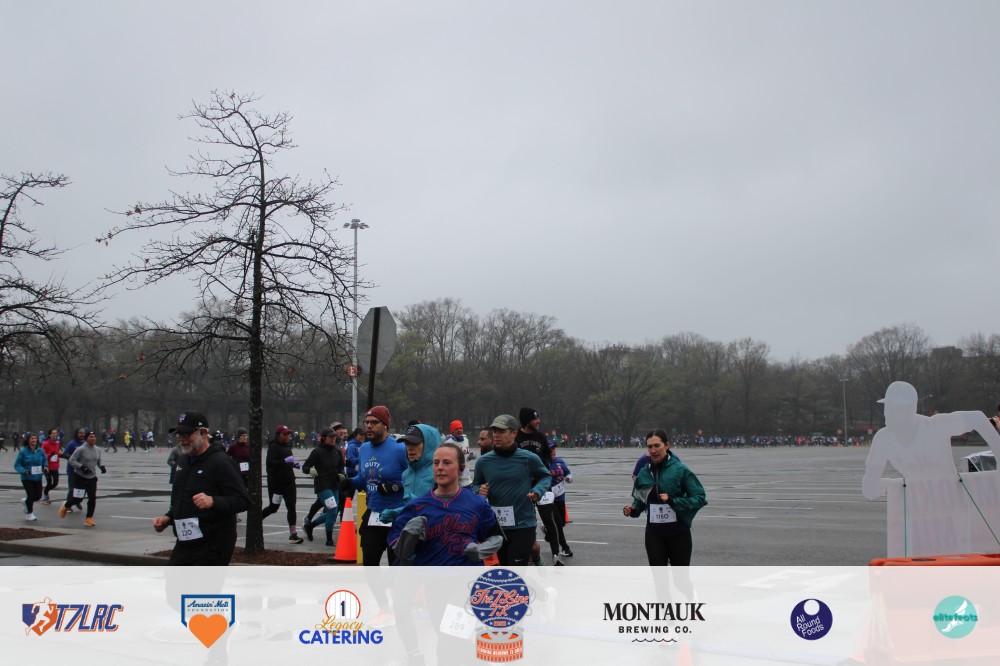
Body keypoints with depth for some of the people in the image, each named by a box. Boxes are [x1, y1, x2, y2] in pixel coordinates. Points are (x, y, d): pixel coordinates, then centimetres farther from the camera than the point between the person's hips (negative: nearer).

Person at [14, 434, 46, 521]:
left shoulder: (40, 451, 0)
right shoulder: (23, 452, -11)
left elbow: (45, 461, 14)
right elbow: (17, 465, -8)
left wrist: (45, 467, -8)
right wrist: (23, 471, -25)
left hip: (38, 478, 4)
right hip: (27, 478, -4)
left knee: (38, 496, 6)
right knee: (31, 495, -6)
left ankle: (26, 501, 40)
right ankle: (29, 514, 20)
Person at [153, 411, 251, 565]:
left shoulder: (221, 462, -14)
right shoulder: (184, 461, 15)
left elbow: (243, 500, -20)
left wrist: (213, 501, -35)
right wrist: (168, 518, 11)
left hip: (213, 547, -9)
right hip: (184, 544, 9)